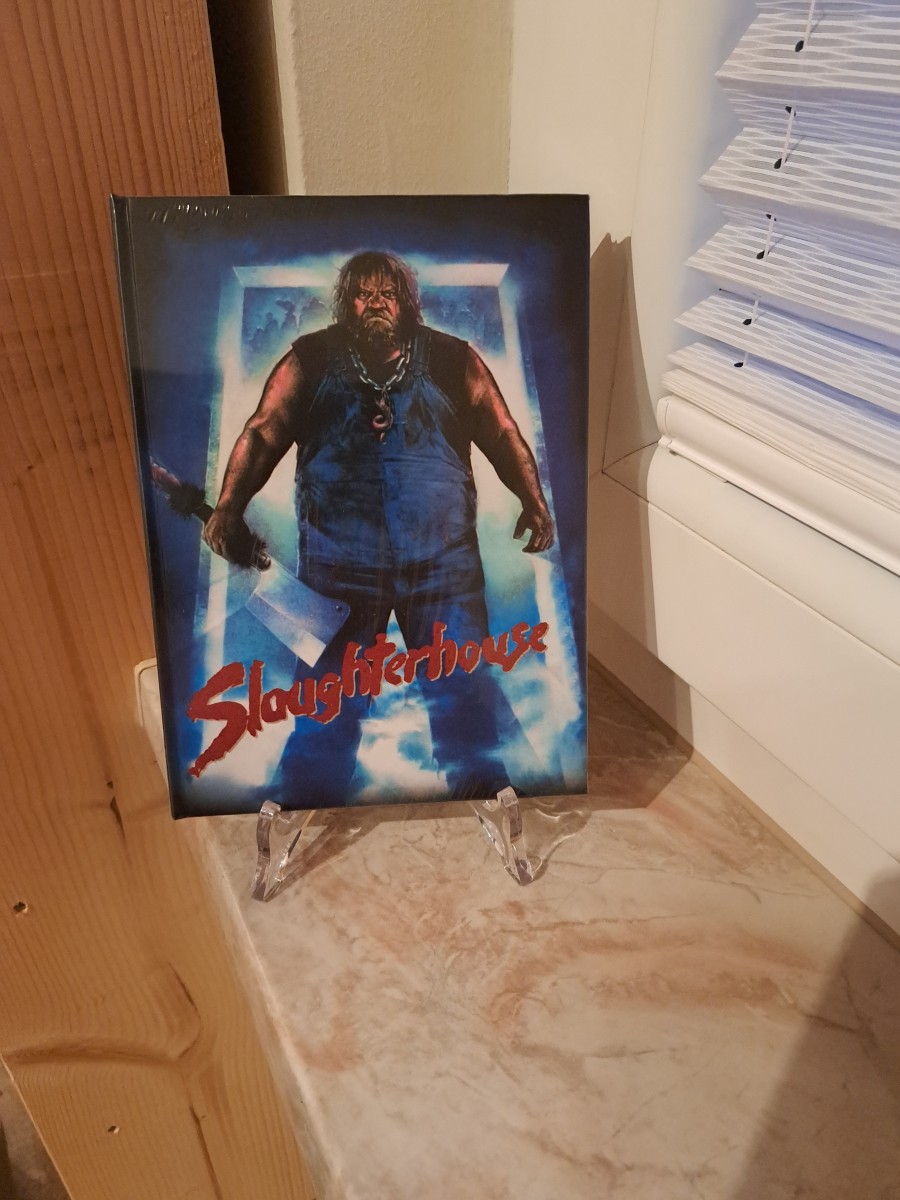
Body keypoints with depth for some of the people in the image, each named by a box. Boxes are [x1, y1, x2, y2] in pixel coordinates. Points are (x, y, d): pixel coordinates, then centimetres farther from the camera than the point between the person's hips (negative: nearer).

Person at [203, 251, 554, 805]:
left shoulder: (452, 359, 7)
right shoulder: (311, 360, 7)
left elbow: (502, 433, 5)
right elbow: (263, 434, 1)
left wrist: (534, 502, -10)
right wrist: (229, 506, -14)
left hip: (443, 561, 1)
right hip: (339, 565, 0)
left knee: (465, 687, 8)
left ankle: (484, 791, 28)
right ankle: (307, 800, 25)